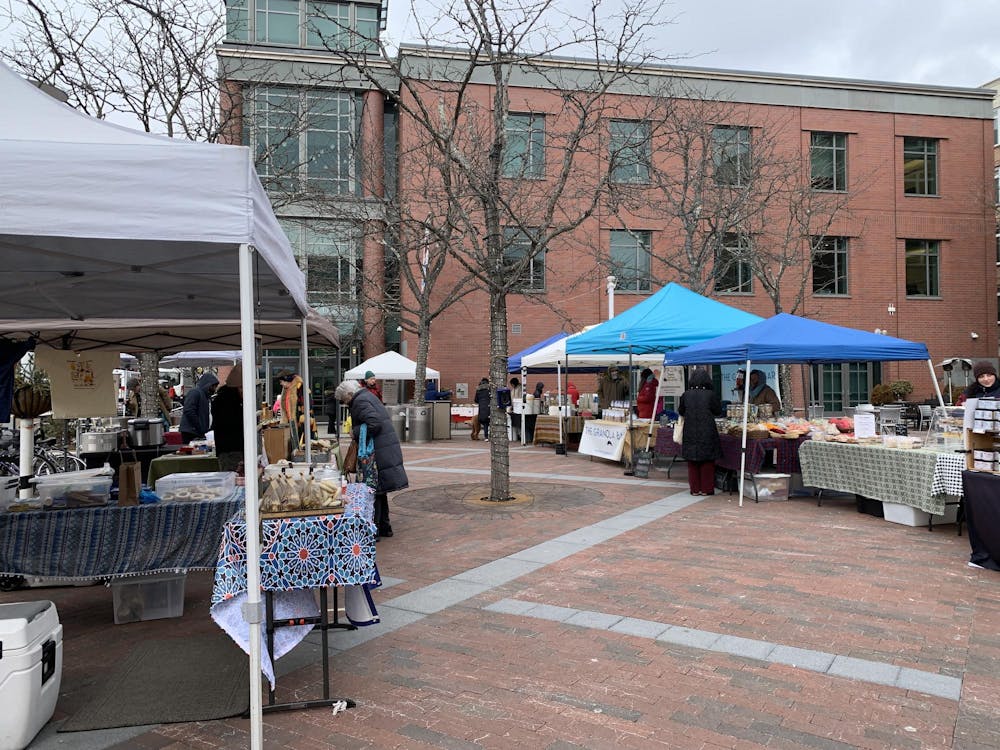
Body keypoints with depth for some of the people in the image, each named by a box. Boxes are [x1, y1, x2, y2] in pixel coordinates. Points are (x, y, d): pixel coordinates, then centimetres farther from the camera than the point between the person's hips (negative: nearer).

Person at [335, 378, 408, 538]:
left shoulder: (360, 402, -12)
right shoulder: (368, 396, 18)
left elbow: (374, 424, -25)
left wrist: (355, 432, -13)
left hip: (379, 453, -10)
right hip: (389, 449, 10)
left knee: (373, 491, -3)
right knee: (379, 491, 18)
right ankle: (384, 527, 26)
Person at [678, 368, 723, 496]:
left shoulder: (686, 395, -2)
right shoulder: (711, 394, -8)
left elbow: (681, 412, 9)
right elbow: (718, 412, 2)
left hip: (690, 432, 2)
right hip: (707, 432, -2)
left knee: (692, 462, 10)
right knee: (707, 462, 8)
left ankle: (695, 489, 12)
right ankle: (706, 489, 10)